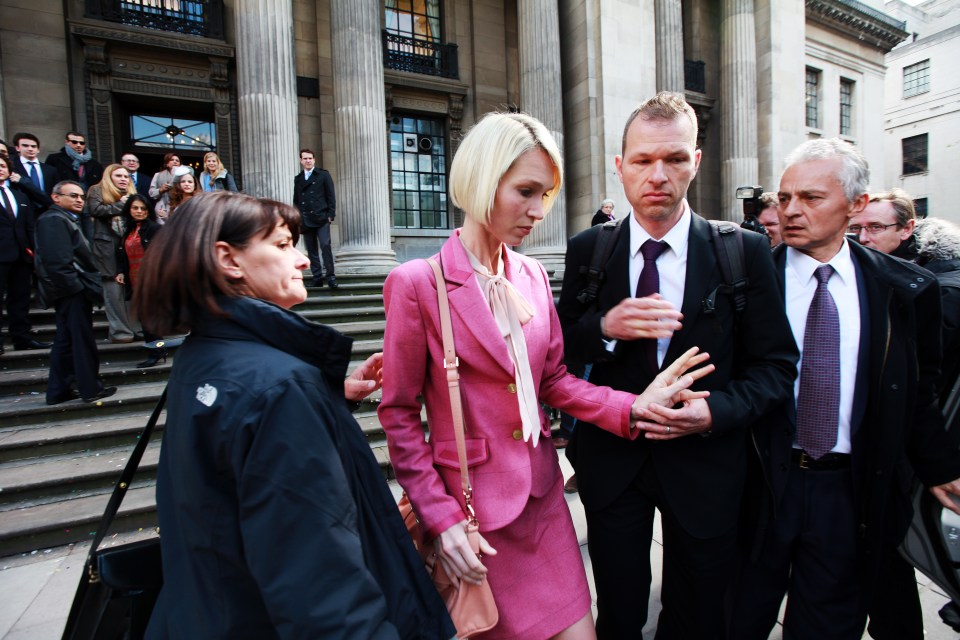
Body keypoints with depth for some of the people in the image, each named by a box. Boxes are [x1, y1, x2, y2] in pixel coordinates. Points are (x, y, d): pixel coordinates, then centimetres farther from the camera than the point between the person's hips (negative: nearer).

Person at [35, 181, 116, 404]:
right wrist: (78, 286, -21)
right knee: (83, 341, -3)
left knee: (65, 342, 13)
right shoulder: (54, 220, -12)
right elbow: (58, 261, -21)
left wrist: (87, 285, 15)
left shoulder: (67, 219, 21)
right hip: (72, 292, -11)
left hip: (72, 291, 11)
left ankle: (58, 390, 20)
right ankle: (90, 389, 4)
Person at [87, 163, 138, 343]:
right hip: (107, 247, -4)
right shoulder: (97, 191, 6)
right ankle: (120, 330, -5)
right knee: (113, 290, -7)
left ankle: (134, 327, 9)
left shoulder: (131, 194, 22)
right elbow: (95, 210, -10)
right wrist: (120, 205, -6)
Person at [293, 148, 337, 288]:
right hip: (305, 220, 4)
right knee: (311, 250, 3)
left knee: (325, 246, -12)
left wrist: (331, 214, -8)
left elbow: (331, 195, 1)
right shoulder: (298, 179, 16)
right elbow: (296, 200, 16)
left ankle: (330, 276, -7)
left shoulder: (323, 175, 5)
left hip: (321, 218, -4)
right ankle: (317, 278, 7)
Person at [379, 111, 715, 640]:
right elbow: (399, 414, -10)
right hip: (474, 504, -5)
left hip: (543, 495, 5)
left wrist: (632, 406, -8)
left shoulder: (533, 277, 2)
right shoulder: (417, 283, -14)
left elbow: (553, 379, 6)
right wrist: (441, 518, -12)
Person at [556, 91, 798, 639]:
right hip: (612, 460, 1)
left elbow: (776, 364, -4)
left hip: (704, 462, 0)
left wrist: (715, 411, -21)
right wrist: (606, 327, -21)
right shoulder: (587, 250, -5)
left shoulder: (745, 252, -8)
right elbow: (559, 345, -1)